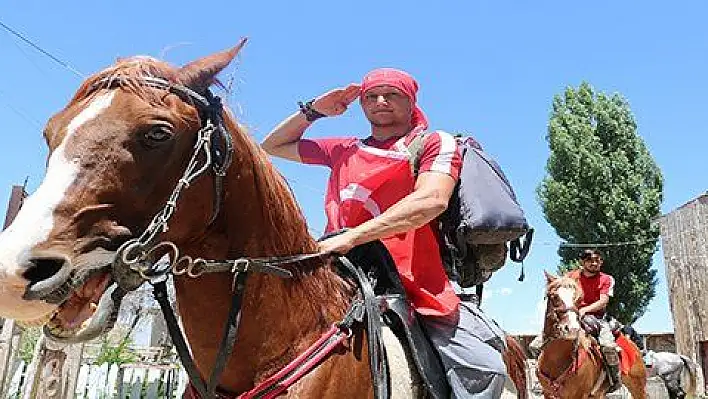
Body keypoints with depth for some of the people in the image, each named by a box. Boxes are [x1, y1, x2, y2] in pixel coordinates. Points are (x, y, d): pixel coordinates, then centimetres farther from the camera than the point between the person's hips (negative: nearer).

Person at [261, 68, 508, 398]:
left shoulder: (436, 143, 7)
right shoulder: (345, 150, 21)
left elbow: (431, 200, -15)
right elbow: (273, 146, 31)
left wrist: (352, 236, -22)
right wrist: (313, 110, 16)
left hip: (417, 287, -3)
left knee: (485, 368, -16)